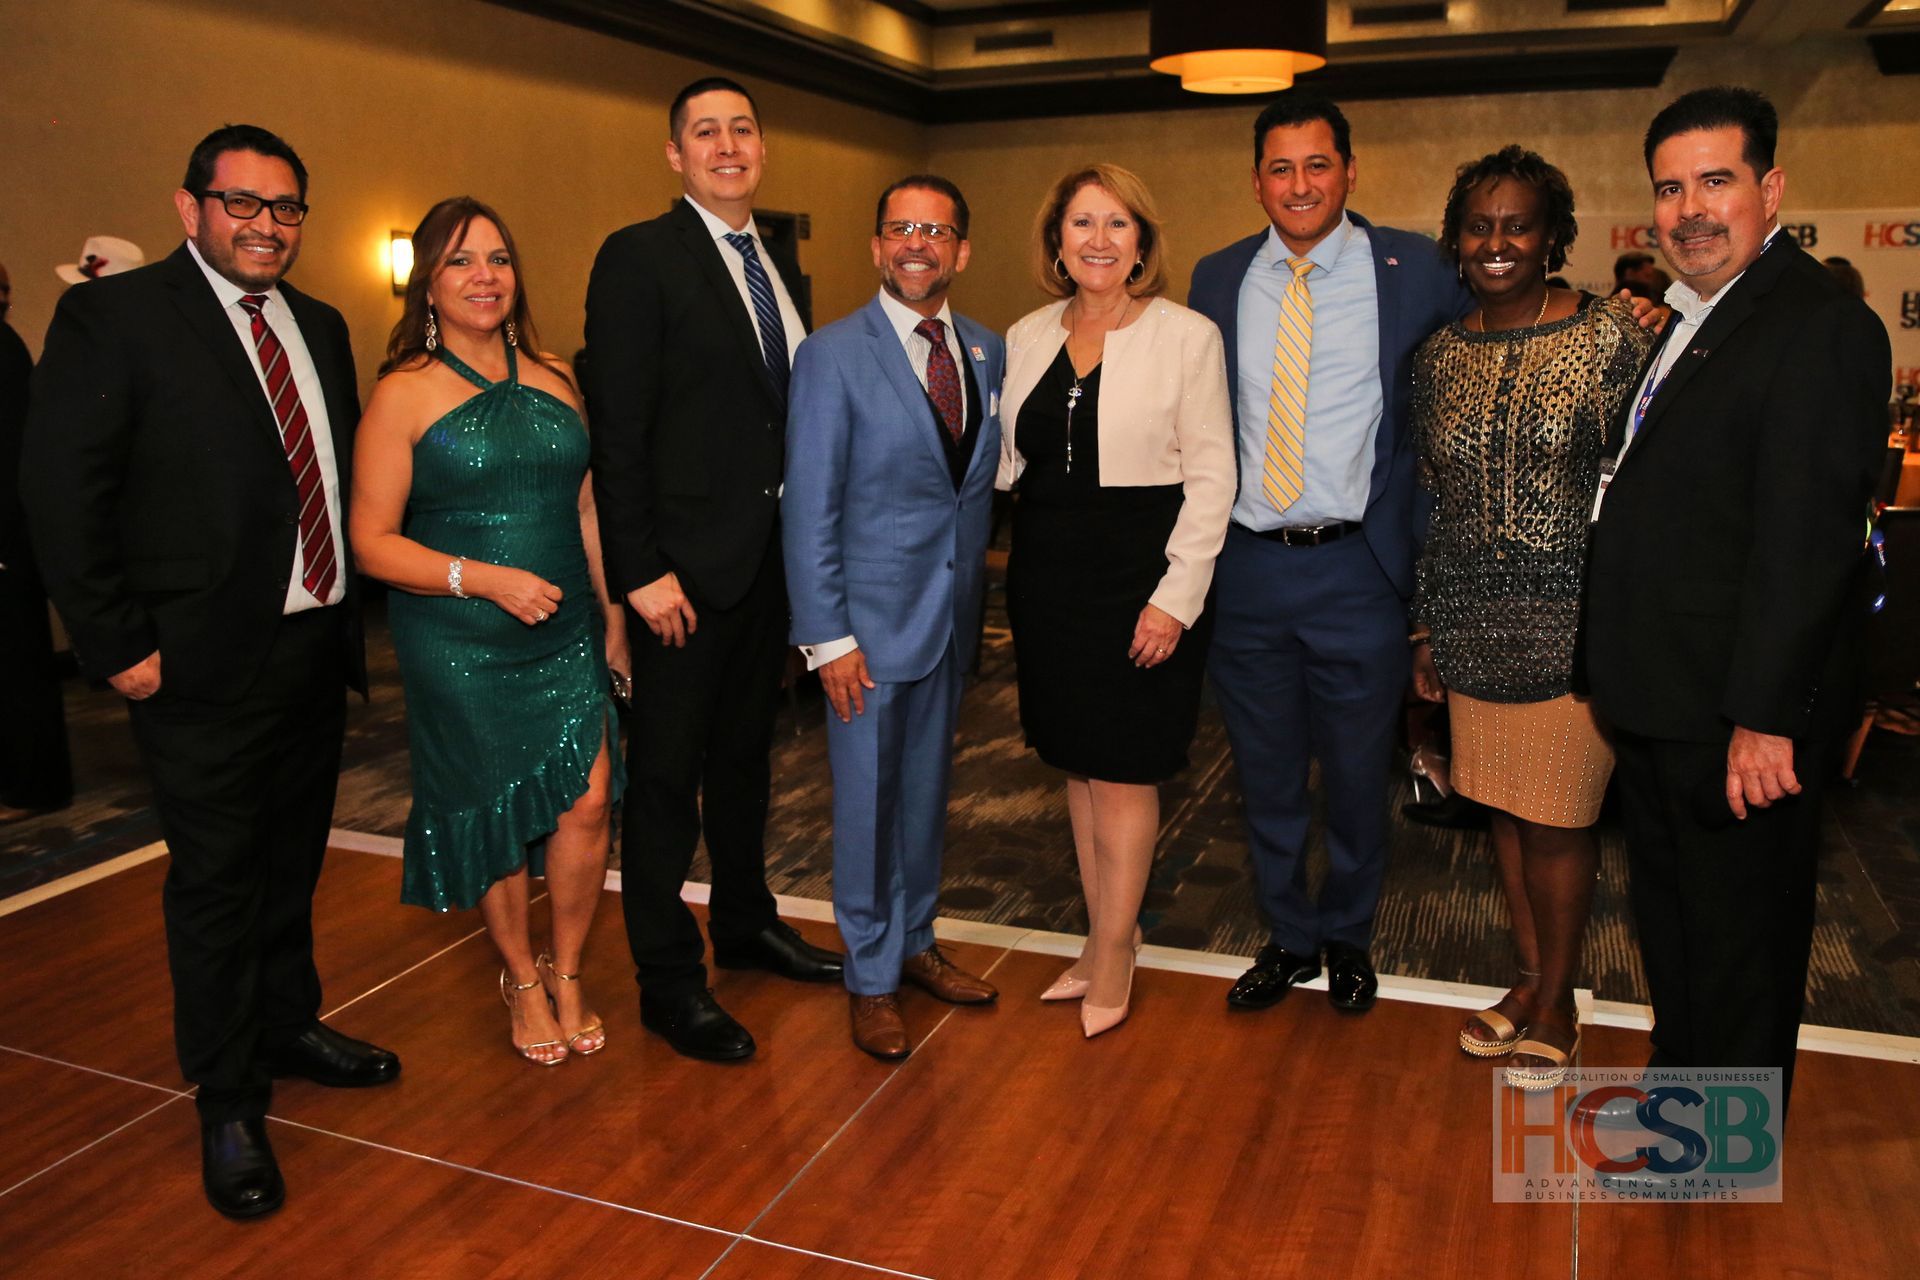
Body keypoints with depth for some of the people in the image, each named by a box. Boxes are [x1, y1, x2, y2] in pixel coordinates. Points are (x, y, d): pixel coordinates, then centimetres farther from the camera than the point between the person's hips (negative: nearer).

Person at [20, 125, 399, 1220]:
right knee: (216, 882, 5)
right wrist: (121, 646, -14)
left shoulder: (321, 327, 11)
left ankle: (289, 1027, 40)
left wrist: (350, 612, 9)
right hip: (206, 666, -6)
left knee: (293, 862, 20)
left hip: (318, 649, 6)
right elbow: (61, 492, -12)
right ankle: (229, 1106, 21)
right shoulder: (114, 317, -9)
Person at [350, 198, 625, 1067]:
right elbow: (372, 541, -8)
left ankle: (566, 974, 20)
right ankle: (521, 980, 33)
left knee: (587, 800, -6)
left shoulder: (554, 382, 7)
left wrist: (614, 615, 9)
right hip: (459, 646, -3)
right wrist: (484, 578, -20)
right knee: (495, 817, 8)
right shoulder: (404, 395, -6)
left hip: (566, 635, 3)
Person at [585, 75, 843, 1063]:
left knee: (746, 751, 20)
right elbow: (617, 430, -14)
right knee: (668, 772, 4)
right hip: (686, 564, -7)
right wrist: (641, 571, -19)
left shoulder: (779, 265, 13)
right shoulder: (639, 258, -9)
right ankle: (667, 982, 17)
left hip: (773, 554, 7)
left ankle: (745, 922, 37)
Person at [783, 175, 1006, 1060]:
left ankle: (915, 944, 37)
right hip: (871, 621, -5)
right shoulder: (832, 356, -9)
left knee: (926, 793, 18)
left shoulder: (987, 353, 6)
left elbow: (986, 479, 11)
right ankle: (870, 978, 24)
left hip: (953, 617, 5)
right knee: (866, 804, 6)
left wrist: (975, 582, 4)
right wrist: (828, 638, -14)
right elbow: (808, 512, -11)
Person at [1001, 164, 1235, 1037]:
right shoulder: (1026, 338, 8)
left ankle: (1114, 956, 18)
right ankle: (1103, 939, 27)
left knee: (1122, 770, 2)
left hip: (1140, 574, -5)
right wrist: (1025, 567, 2)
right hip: (1048, 573, 5)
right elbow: (1013, 463, 12)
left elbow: (1211, 478, -7)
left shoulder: (1187, 337, -5)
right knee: (1077, 763, 13)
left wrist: (1176, 596, -13)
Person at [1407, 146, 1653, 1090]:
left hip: (1572, 619, -4)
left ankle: (1557, 1000, 24)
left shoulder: (1610, 336, -5)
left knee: (1557, 818, 4)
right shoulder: (1439, 354, 7)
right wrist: (1425, 630, 11)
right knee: (1503, 806, 14)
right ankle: (1529, 978, 32)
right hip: (1474, 622, 4)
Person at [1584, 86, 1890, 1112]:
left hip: (1737, 717, -9)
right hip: (1657, 701, 9)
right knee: (1668, 911, 23)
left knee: (1740, 932, 8)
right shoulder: (1687, 324, 13)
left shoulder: (1820, 326, -17)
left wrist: (1763, 716, -24)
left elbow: (1805, 539, -23)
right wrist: (1623, 678, 14)